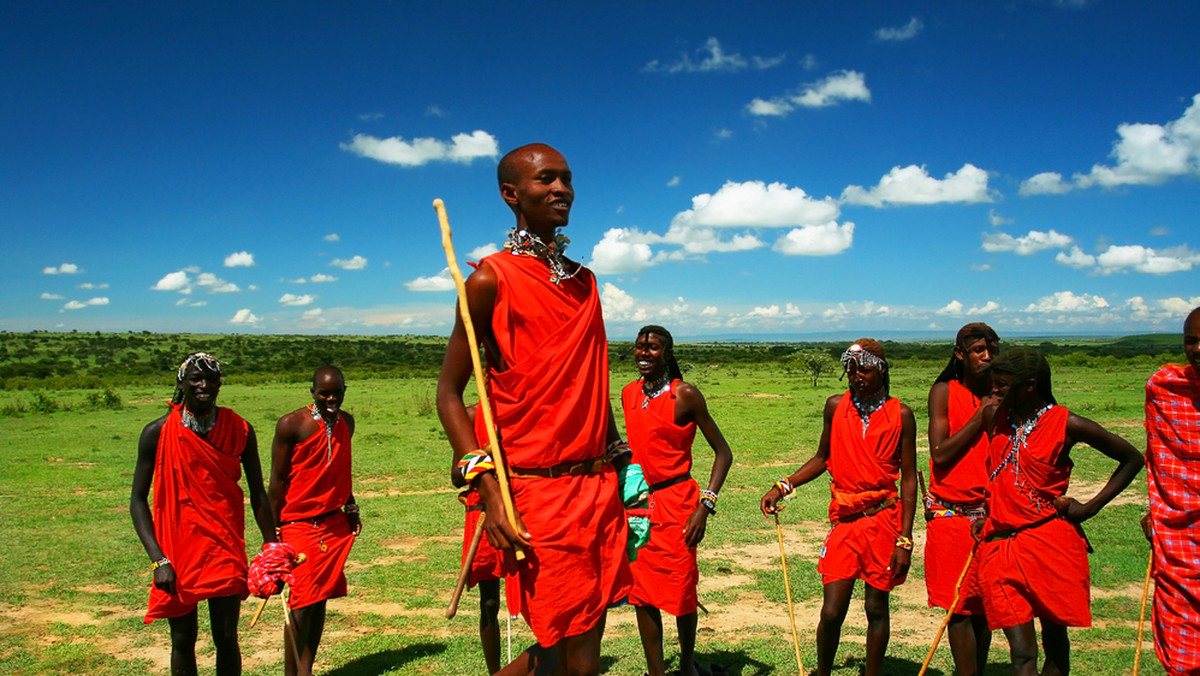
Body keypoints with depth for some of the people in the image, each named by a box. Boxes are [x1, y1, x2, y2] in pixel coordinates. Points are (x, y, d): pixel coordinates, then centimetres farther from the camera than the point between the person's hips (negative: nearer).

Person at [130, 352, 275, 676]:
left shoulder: (239, 430, -2)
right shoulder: (158, 433, -6)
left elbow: (258, 495, 4)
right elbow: (138, 499, -2)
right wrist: (158, 560, -11)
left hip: (226, 546, 1)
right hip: (178, 549, 0)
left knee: (226, 638, 3)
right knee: (183, 639, 8)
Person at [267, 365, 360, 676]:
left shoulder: (346, 422, 8)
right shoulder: (292, 424, -10)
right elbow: (277, 480, -7)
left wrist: (351, 508, 14)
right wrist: (275, 530, -7)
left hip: (335, 524, 6)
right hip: (299, 525, -5)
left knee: (321, 598, 8)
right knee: (302, 603, -6)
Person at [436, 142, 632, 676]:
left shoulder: (584, 281, 14)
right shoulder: (492, 280, -6)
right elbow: (449, 393, -7)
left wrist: (624, 466, 16)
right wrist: (490, 491, -16)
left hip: (600, 486, 7)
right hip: (537, 492, -7)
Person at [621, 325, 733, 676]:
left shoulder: (684, 394, -10)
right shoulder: (629, 393, 8)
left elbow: (723, 452, -9)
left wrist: (705, 505, -17)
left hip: (676, 502, -5)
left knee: (681, 593, 5)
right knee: (642, 594, 6)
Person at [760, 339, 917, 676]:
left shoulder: (900, 415, -1)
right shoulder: (835, 406, 4)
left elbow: (909, 478, 0)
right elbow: (822, 458, 15)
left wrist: (905, 539, -5)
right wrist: (782, 487, 2)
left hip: (884, 521, -1)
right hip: (844, 522, 1)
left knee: (876, 607, 8)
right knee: (832, 611, -2)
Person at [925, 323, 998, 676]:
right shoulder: (944, 391, 1)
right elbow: (940, 454, -9)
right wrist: (981, 416, -10)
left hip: (990, 515, 3)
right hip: (950, 513, -2)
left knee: (983, 606, 7)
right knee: (959, 606, -3)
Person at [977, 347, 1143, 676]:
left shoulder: (1067, 424, -5)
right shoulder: (993, 417, 6)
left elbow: (1132, 458, 5)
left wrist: (1091, 507, 0)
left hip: (1050, 541, -2)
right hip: (999, 543, 2)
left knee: (1055, 640, 11)